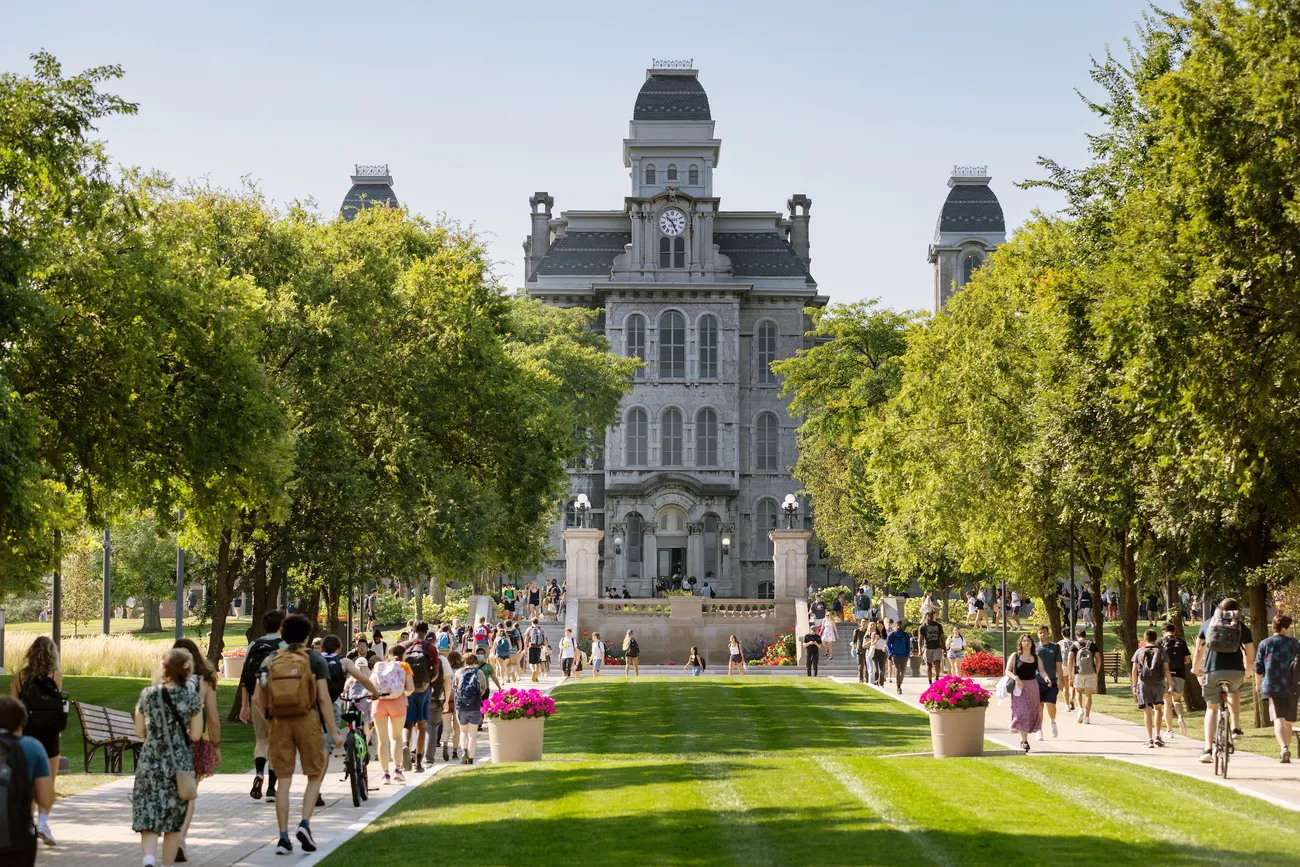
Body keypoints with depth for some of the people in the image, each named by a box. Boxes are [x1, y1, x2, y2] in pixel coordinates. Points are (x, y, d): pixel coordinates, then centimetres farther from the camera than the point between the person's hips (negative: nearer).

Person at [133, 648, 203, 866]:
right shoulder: (192, 699, -6)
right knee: (174, 823, 13)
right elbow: (195, 735, -4)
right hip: (180, 765, 0)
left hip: (149, 764, 0)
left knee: (147, 819, 0)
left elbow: (140, 732, 3)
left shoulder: (147, 695, -3)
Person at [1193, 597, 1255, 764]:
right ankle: (1236, 728, 24)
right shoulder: (1242, 628, 12)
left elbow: (1199, 650, 15)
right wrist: (1248, 671, 32)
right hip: (1235, 670, 0)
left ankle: (1208, 749, 2)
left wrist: (1195, 668, 31)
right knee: (1234, 692, 35)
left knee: (1211, 708, 13)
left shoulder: (1208, 624, 14)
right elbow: (1250, 653, 14)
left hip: (1212, 670, 0)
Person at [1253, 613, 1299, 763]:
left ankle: (1284, 748, -33)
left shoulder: (1265, 644, 3)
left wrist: (1257, 683, 19)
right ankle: (1285, 751, 22)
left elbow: (1258, 666, 4)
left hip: (1273, 687, -1)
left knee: (1279, 719, -12)